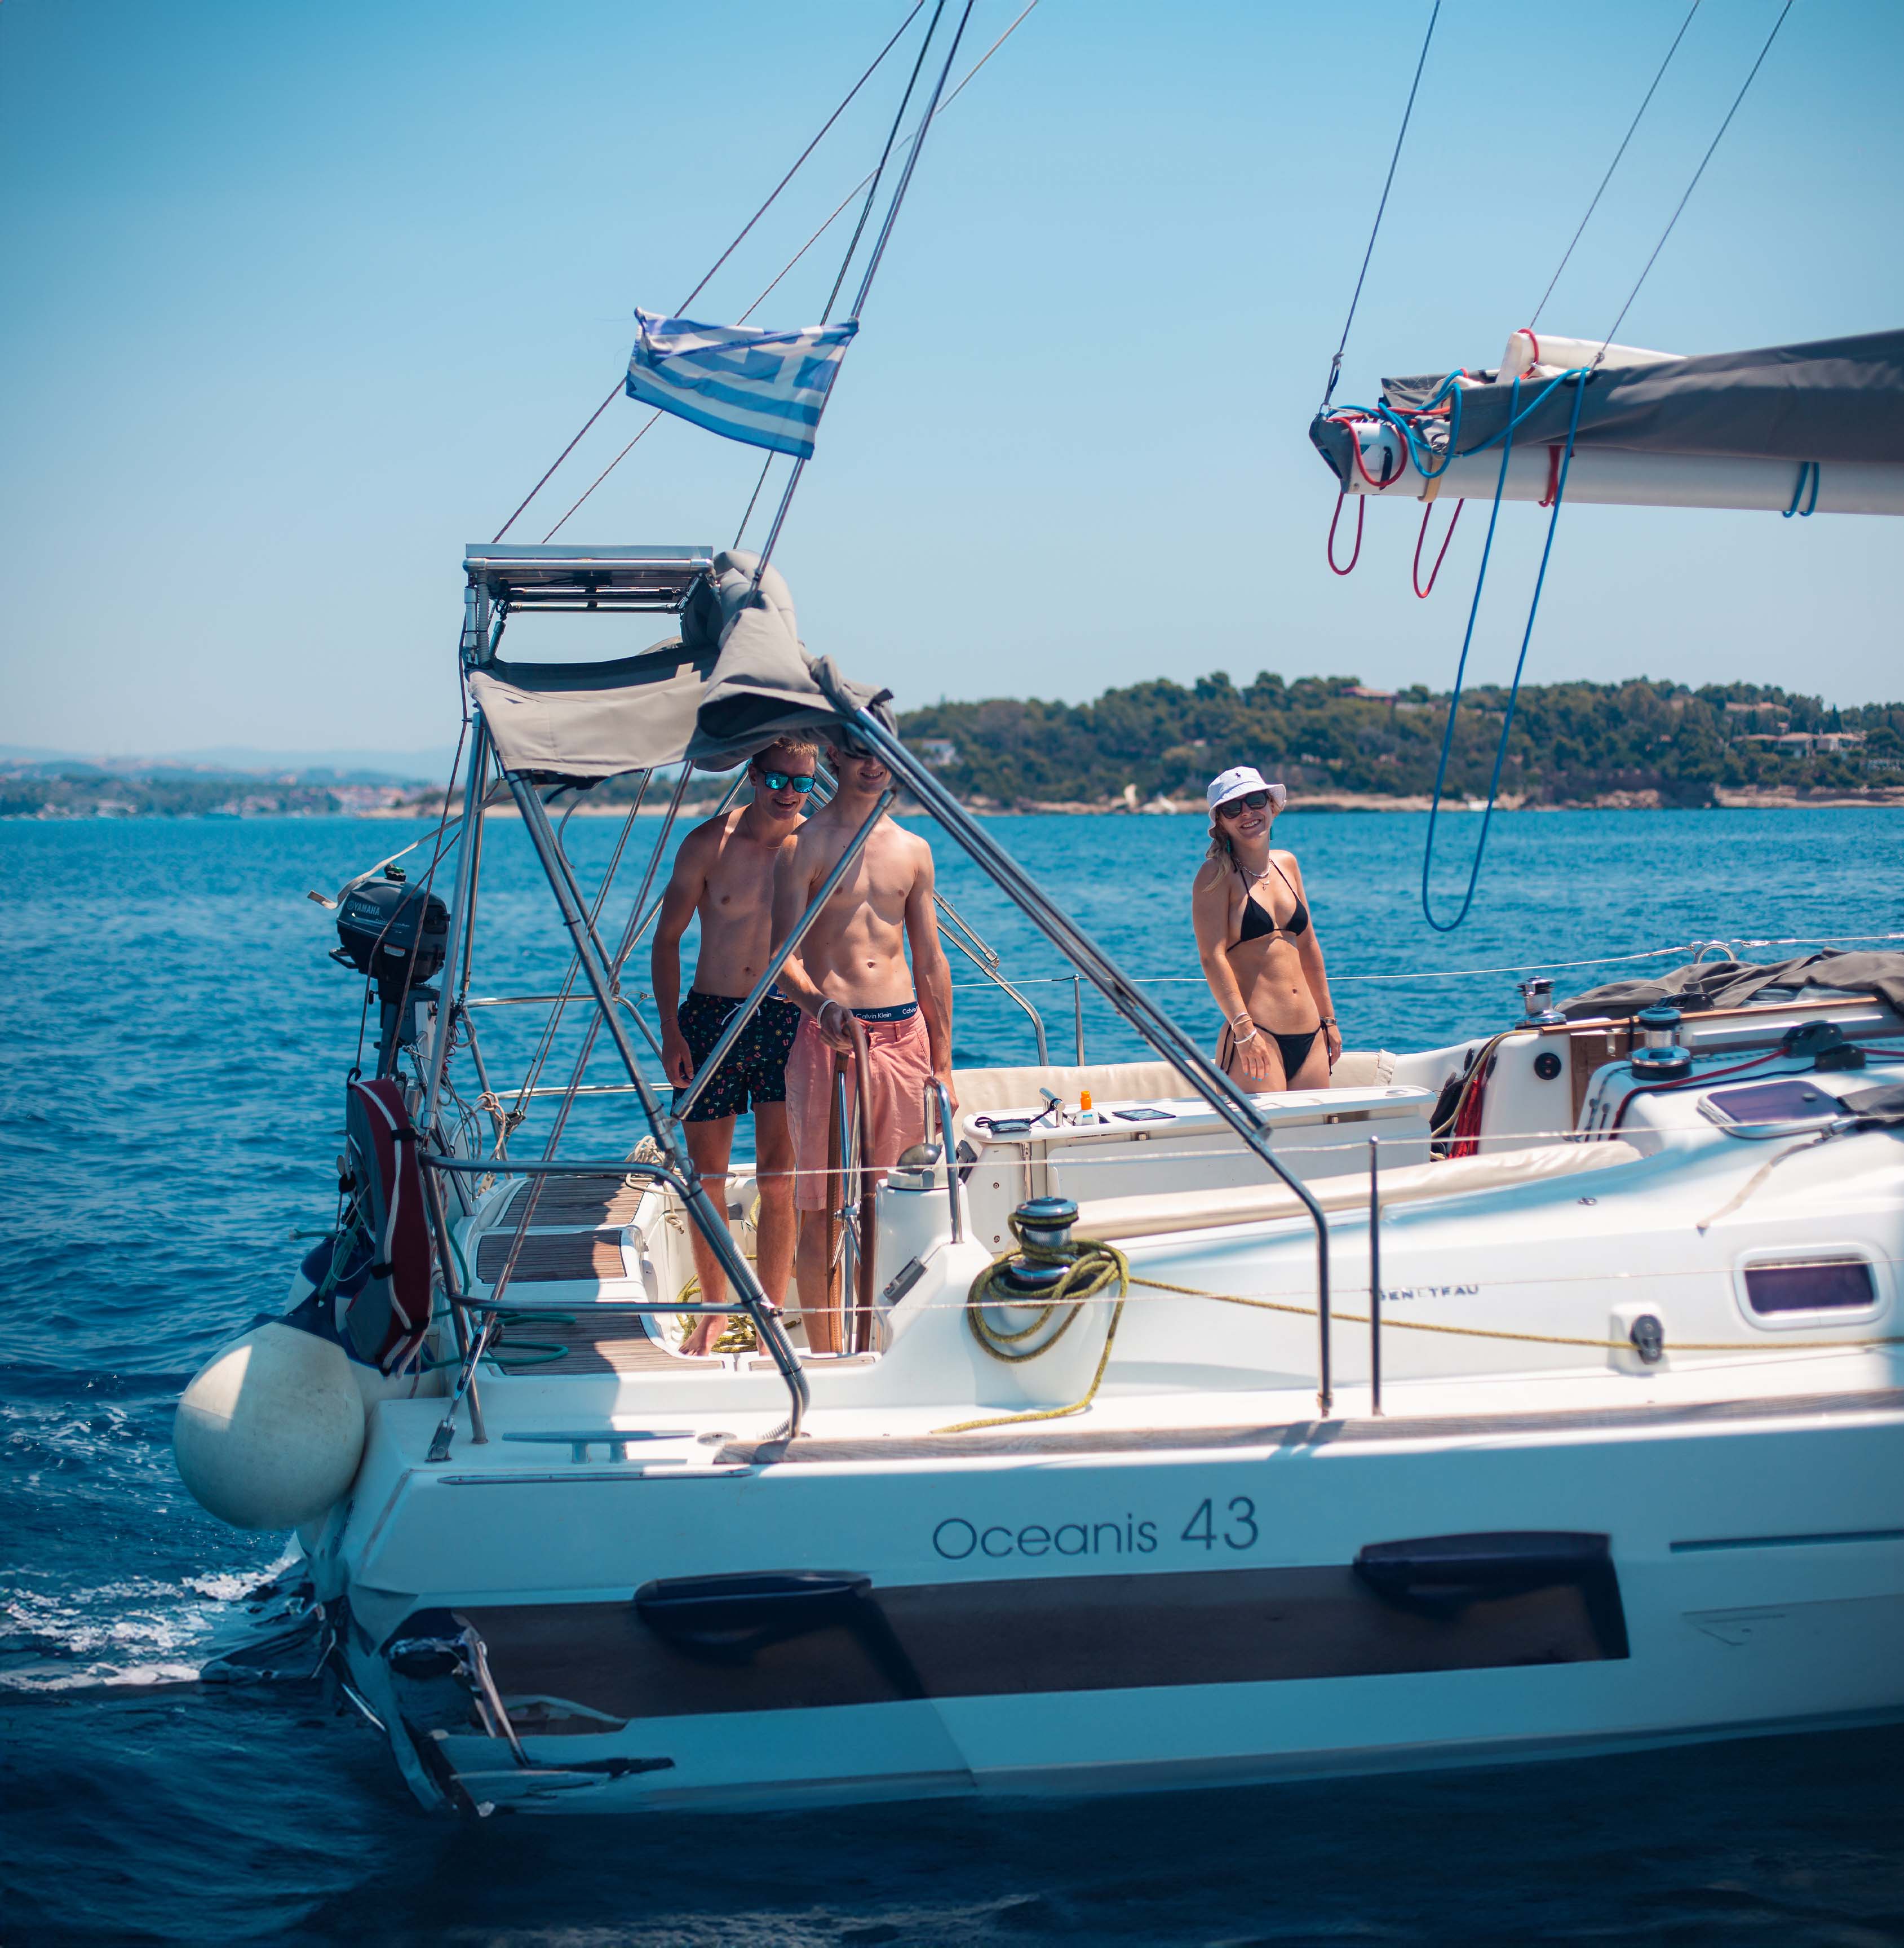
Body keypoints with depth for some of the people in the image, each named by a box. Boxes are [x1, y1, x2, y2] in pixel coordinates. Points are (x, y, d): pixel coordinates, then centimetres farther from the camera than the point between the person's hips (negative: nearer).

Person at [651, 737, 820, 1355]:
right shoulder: (709, 844, -3)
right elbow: (667, 939, 3)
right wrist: (670, 1029, -5)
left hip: (787, 1019, 0)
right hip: (710, 1017, 0)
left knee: (779, 1178, -3)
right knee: (707, 1175, 5)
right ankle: (714, 1311, 21)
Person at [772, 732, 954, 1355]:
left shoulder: (913, 851, 13)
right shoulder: (803, 845, -1)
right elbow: (785, 954, -9)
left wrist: (942, 1063, 13)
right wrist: (821, 1006, -30)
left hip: (904, 1031, 4)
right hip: (828, 1034, -4)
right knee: (821, 1207, -4)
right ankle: (825, 1356, 1)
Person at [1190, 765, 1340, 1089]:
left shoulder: (1287, 864, 15)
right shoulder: (1217, 874, -4)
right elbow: (1212, 956, -13)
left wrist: (1328, 1019, 20)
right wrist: (1244, 1029, -22)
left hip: (1310, 1037, 7)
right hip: (1256, 1037, -7)